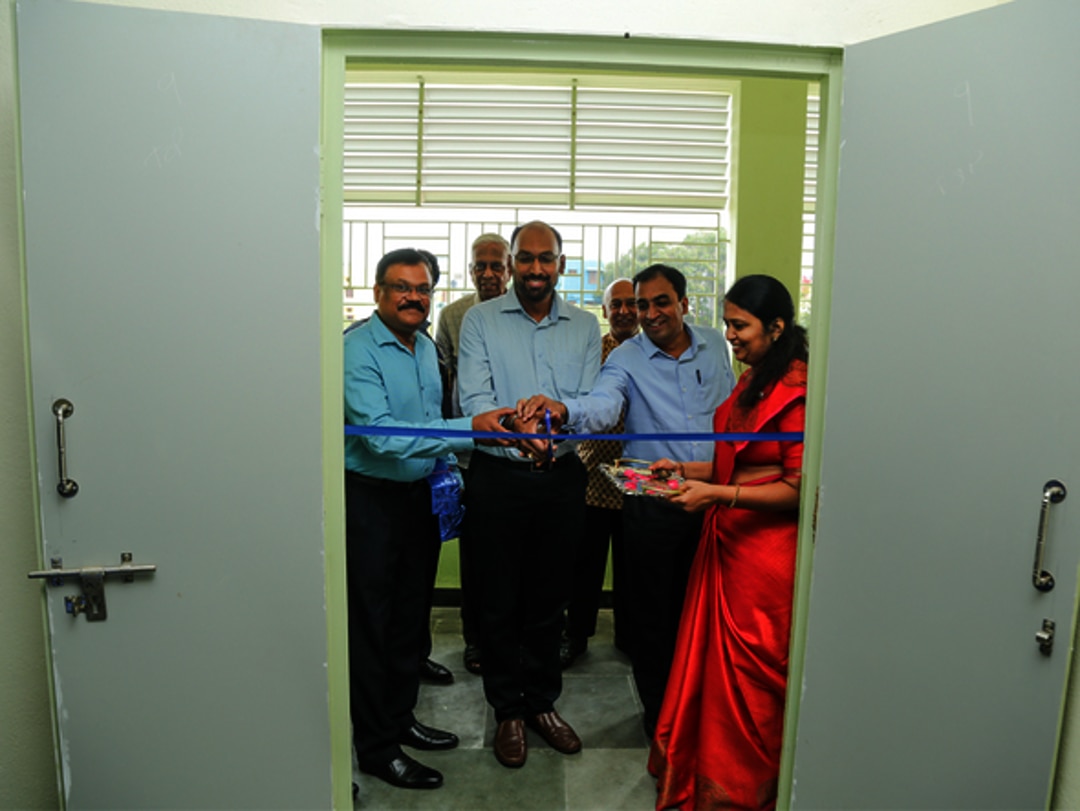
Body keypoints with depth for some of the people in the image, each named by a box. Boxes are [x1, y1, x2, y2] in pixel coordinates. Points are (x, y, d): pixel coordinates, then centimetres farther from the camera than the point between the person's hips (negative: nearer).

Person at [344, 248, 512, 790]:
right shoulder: (357, 349, -17)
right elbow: (381, 434, -28)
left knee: (410, 616, 18)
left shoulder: (427, 347, 10)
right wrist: (471, 428, -32)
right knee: (371, 624, 4)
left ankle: (401, 718, 35)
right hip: (370, 500, -8)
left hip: (420, 495, 8)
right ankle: (376, 747, 19)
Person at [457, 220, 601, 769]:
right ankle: (508, 710, 26)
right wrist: (514, 427, -31)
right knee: (500, 599, 8)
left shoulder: (585, 326, 7)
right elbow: (473, 399, -12)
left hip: (561, 475, 2)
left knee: (549, 597, 14)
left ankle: (543, 702, 33)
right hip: (498, 476, -2)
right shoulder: (480, 320, 0)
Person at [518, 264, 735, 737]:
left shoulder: (714, 345, 5)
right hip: (652, 503, -3)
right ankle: (658, 712, 31)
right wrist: (563, 410, -50)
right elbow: (603, 405, -28)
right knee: (653, 613, 9)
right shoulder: (626, 359, -8)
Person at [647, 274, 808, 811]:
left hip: (766, 551, -8)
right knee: (709, 661, 14)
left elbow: (798, 488, -17)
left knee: (746, 676, 6)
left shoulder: (796, 389, -16)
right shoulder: (750, 380, 14)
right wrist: (687, 470, 9)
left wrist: (716, 493, -21)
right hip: (728, 541, 8)